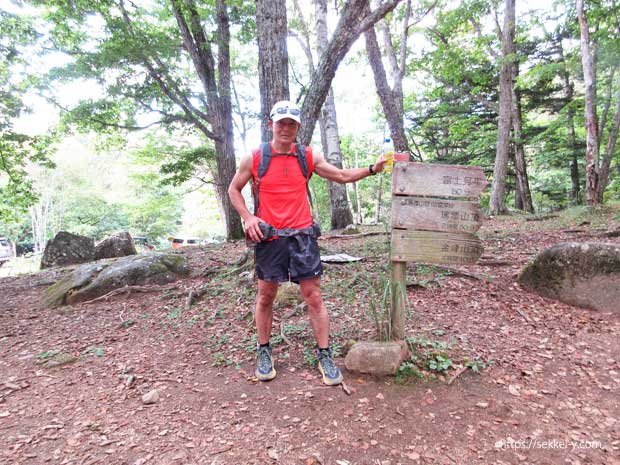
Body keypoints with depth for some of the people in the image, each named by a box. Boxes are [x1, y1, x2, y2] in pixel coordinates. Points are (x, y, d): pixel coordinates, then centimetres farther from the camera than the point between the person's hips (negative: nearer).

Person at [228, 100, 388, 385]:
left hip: (302, 235, 1)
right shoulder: (254, 158, 1)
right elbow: (234, 189, 11)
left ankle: (325, 356, 13)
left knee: (314, 296, 1)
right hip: (268, 237, 0)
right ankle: (264, 352, 27)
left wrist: (372, 169, -2)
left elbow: (343, 176, 11)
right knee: (265, 296, 9)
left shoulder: (308, 157, 6)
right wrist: (248, 218, -4)